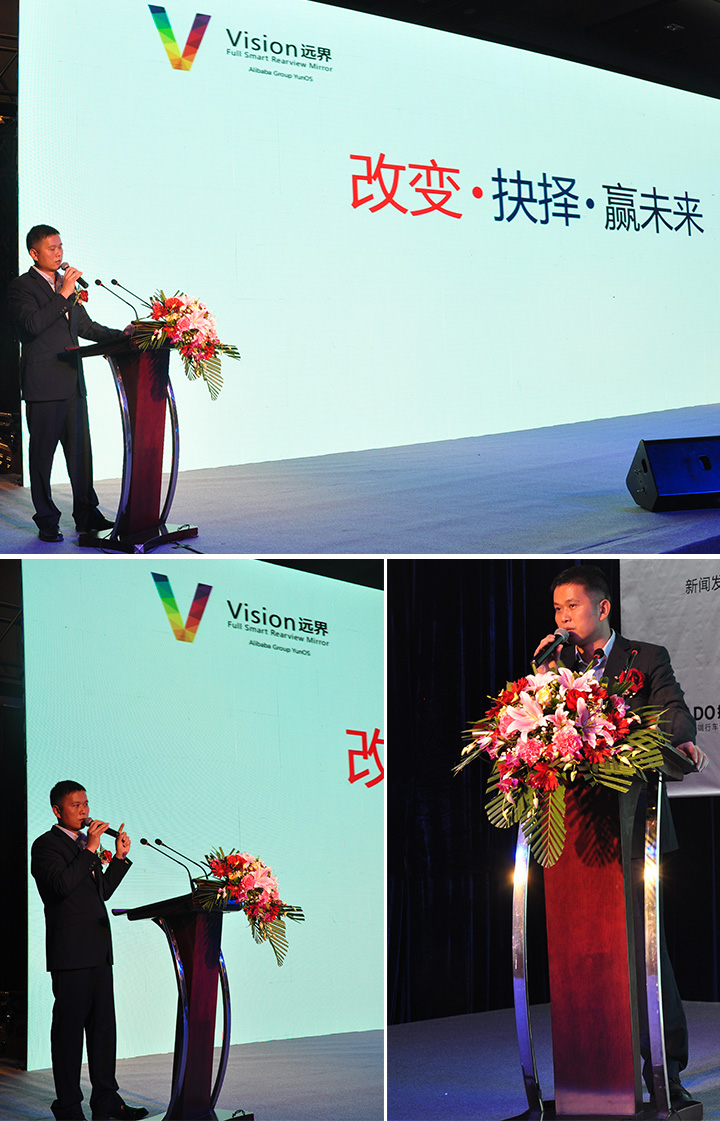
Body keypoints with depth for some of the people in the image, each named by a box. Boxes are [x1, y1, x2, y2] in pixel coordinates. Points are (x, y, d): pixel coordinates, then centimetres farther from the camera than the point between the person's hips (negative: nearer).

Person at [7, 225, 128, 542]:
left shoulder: (66, 284, 18)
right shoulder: (21, 286, -4)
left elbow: (85, 326, 23)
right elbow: (33, 324, -20)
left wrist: (120, 335, 9)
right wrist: (63, 294, -20)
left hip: (72, 382, 7)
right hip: (43, 383, -7)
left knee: (81, 450, 8)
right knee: (43, 453, -1)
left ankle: (86, 515, 15)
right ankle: (46, 521, 6)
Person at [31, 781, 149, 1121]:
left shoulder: (85, 844, 19)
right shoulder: (46, 845, -5)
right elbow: (63, 884, -21)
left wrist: (120, 857, 12)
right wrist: (90, 850, -18)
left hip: (98, 951, 8)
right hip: (70, 952, -8)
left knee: (103, 1025, 9)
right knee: (69, 1026, -3)